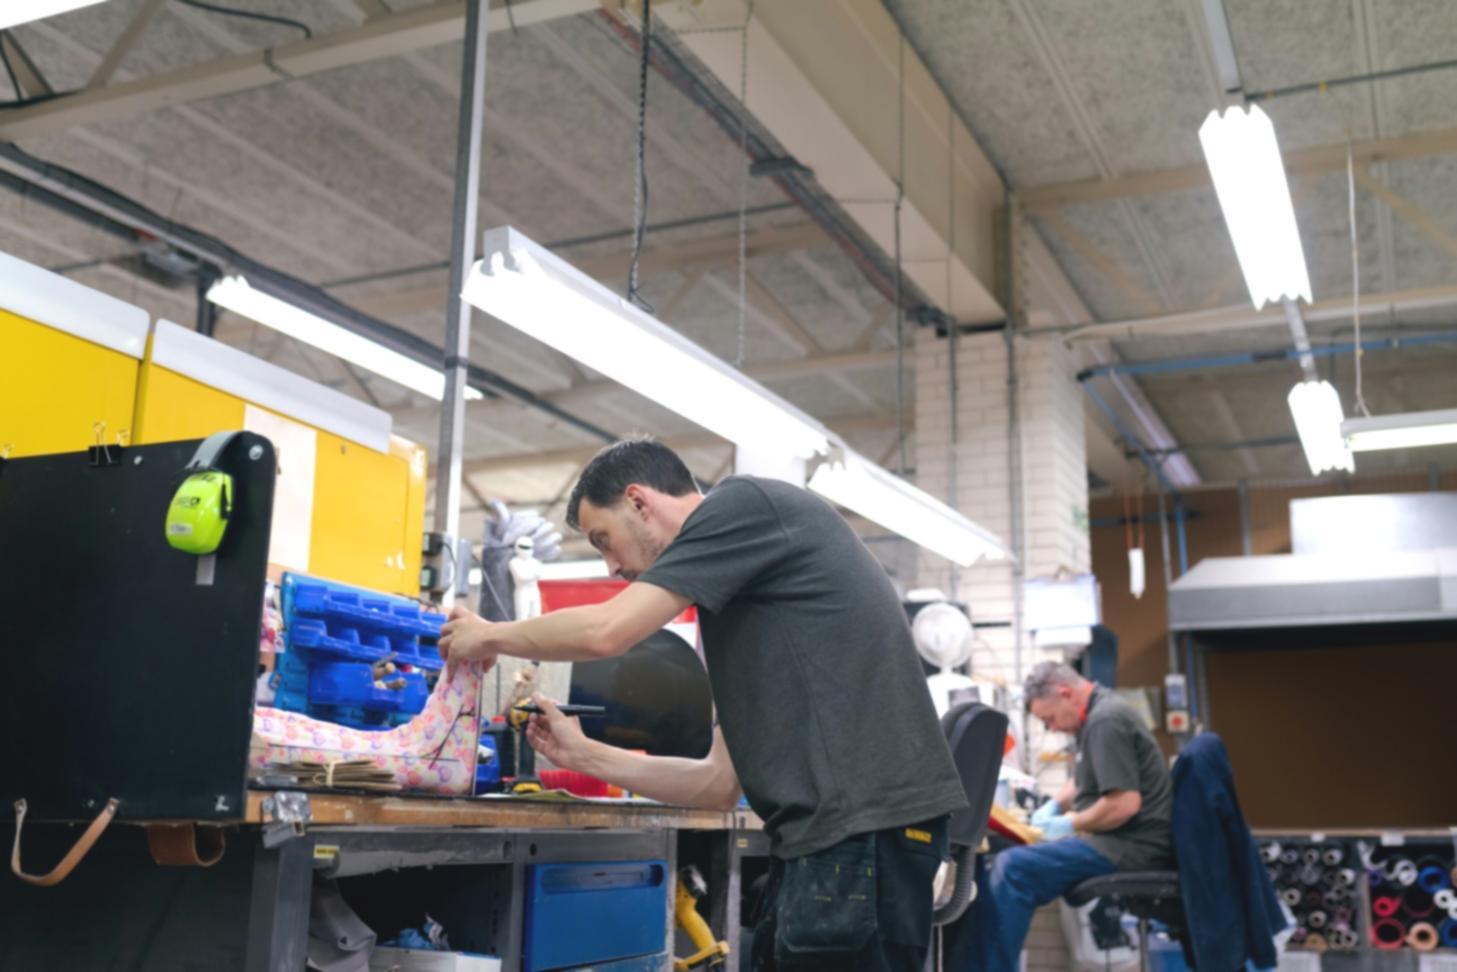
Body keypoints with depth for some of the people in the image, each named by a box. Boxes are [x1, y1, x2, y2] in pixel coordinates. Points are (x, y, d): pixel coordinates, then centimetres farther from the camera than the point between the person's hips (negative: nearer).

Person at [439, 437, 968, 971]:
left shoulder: (746, 504, -3)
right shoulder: (740, 602, 23)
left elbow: (606, 631, -10)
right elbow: (721, 782, 22)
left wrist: (491, 637, 8)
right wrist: (583, 755, 21)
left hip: (866, 823, -9)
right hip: (828, 830, 9)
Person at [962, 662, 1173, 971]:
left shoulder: (1105, 721, -17)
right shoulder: (1099, 712, 16)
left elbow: (1125, 803, -25)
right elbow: (1088, 779, 32)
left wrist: (1071, 824, -12)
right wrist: (1055, 804, 14)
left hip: (1132, 846, -11)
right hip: (1123, 840, 11)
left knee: (1011, 868, -22)